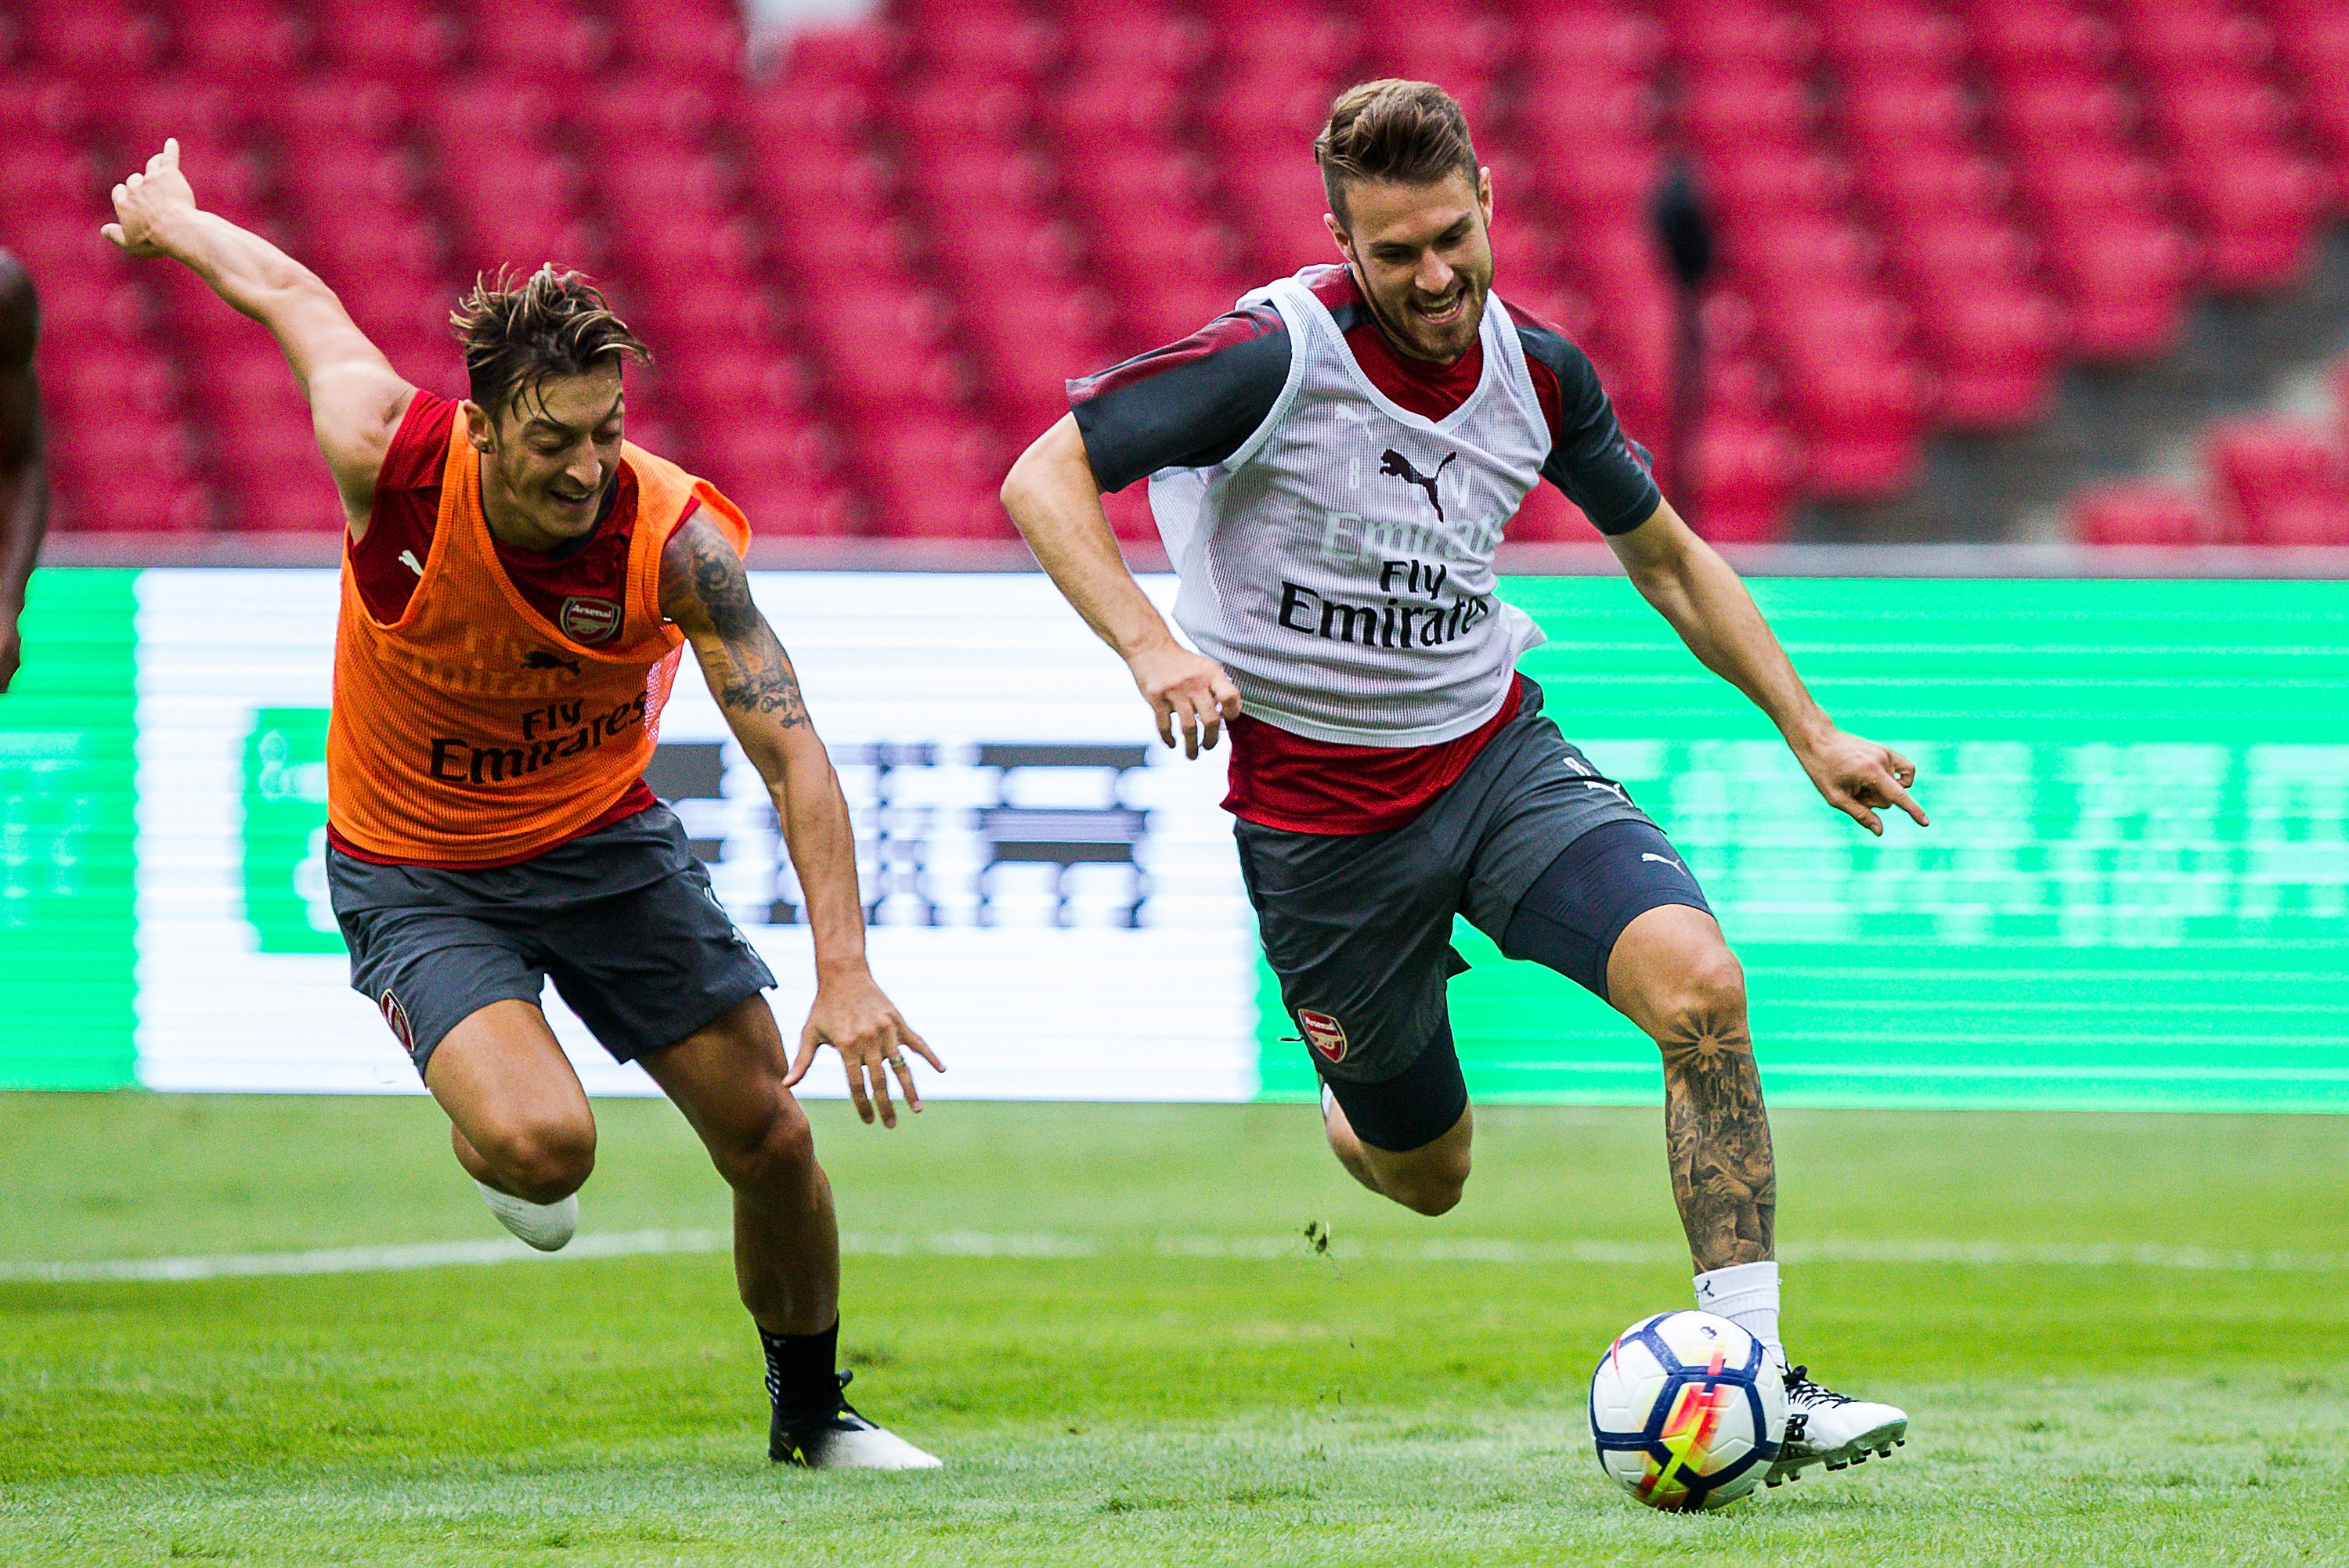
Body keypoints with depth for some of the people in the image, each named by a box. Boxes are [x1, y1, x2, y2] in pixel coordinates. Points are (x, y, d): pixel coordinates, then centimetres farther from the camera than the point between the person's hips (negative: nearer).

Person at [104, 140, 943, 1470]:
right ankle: (490, 1156, 14)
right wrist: (169, 219, 14)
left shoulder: (676, 535, -26)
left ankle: (811, 1409, 29)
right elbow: (293, 296, -7)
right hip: (416, 874, -2)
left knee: (770, 1136, 2)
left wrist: (845, 972, -37)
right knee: (544, 1145, -26)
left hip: (607, 837, 2)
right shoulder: (393, 460, -27)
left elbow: (792, 751, -27)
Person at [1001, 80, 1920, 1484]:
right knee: (1426, 1175, 8)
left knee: (1701, 985, -23)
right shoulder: (1280, 355, -19)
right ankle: (1349, 1132, 49)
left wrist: (1809, 732, 12)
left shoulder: (1536, 371, -3)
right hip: (1318, 811, -3)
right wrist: (1149, 646, -37)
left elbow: (1665, 553, 14)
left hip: (1500, 757, 3)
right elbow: (1044, 479, -21)